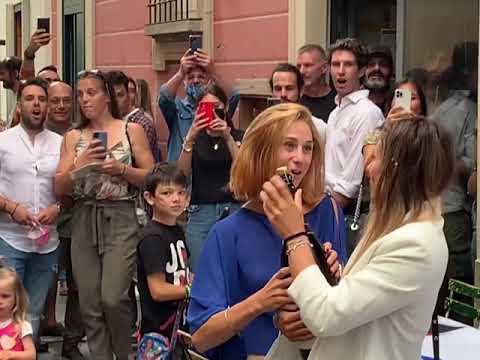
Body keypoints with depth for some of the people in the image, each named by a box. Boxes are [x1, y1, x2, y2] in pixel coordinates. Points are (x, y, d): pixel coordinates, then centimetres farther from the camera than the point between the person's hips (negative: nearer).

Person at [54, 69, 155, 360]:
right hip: (83, 222, 3)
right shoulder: (73, 137, 9)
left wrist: (121, 168, -13)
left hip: (120, 220, -3)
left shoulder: (132, 130, 2)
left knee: (113, 298, -13)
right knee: (90, 304, 3)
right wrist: (81, 164, -12)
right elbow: (60, 188, 3)